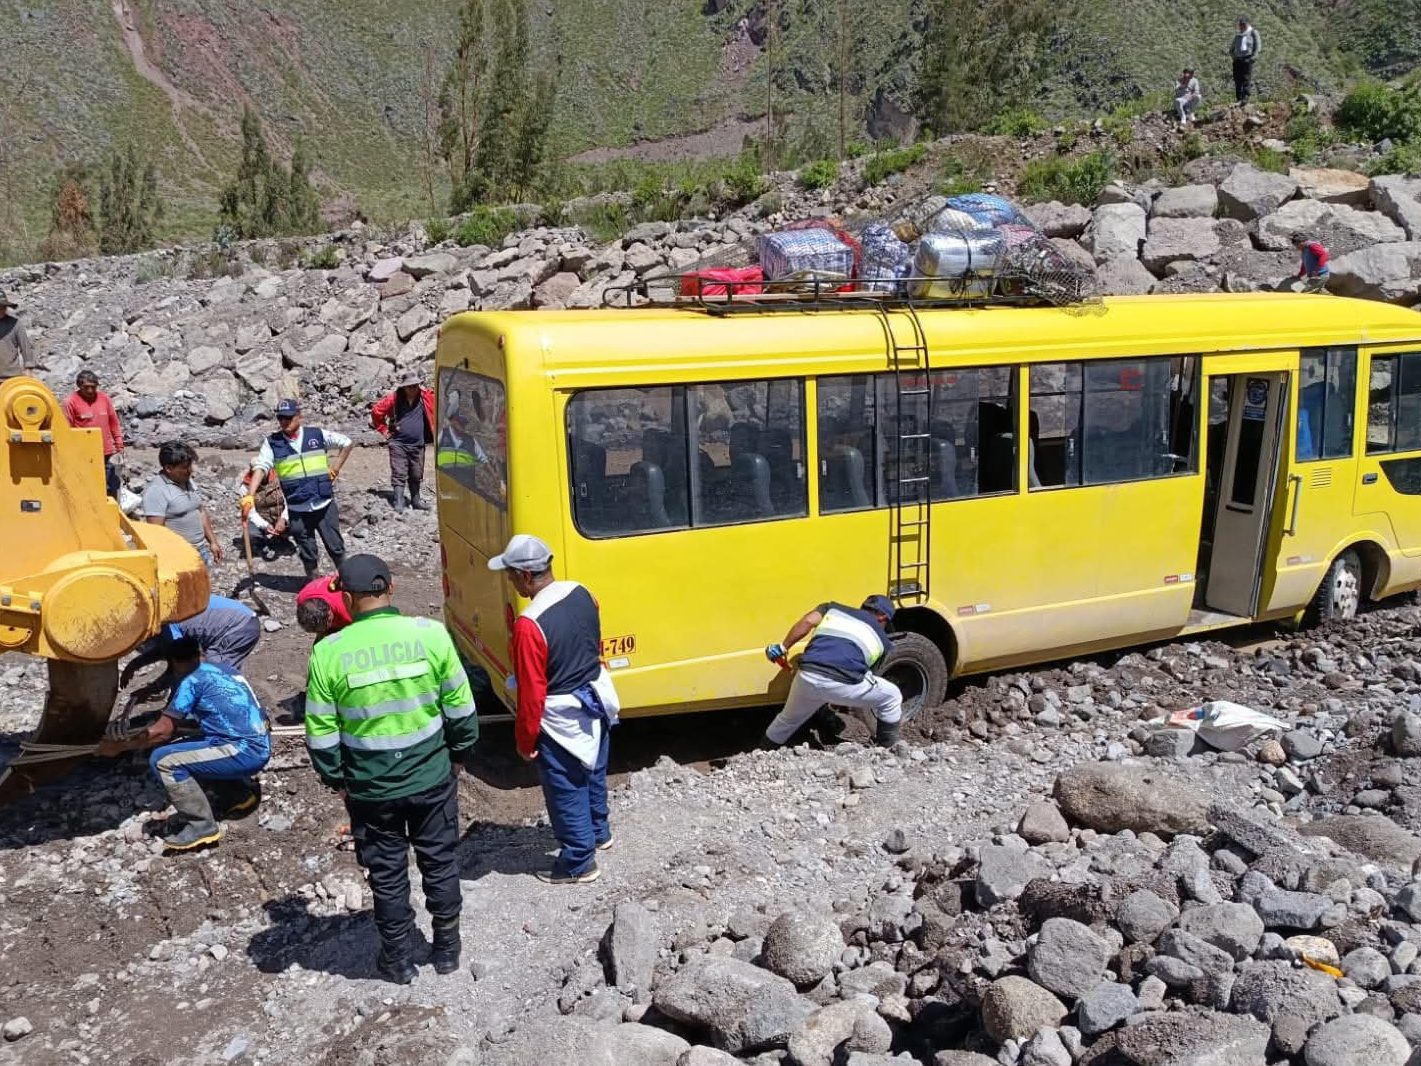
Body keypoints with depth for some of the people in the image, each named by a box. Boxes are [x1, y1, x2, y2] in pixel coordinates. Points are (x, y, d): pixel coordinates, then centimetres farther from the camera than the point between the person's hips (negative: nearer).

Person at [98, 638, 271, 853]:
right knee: (184, 750, 24)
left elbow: (162, 732, -4)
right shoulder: (224, 670, 18)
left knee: (163, 760, -11)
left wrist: (120, 746, 9)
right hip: (261, 749, 9)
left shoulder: (192, 681, -5)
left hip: (245, 752, -9)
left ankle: (202, 826, -10)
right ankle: (243, 790, 19)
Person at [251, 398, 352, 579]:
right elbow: (260, 468, -9)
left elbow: (346, 443, 11)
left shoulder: (317, 435, 0)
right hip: (297, 508, 0)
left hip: (324, 503, 0)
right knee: (307, 551, 10)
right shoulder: (272, 442, 0)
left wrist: (336, 467, 4)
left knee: (335, 545, 6)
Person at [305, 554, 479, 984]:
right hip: (432, 776, 1)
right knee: (440, 862, 20)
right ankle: (447, 948, 35)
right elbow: (460, 706, -4)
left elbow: (321, 732, -7)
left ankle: (399, 960, 33)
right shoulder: (430, 633, -12)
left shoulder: (329, 651, -14)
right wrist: (458, 752, 13)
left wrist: (336, 779, 9)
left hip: (370, 786, -1)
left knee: (387, 873, 18)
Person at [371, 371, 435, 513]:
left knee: (416, 476, 13)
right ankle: (399, 502, -2)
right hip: (398, 444, -2)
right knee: (399, 474, -4)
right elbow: (376, 411, 3)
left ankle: (416, 500, 28)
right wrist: (383, 430, 2)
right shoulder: (394, 399, -6)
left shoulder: (426, 397, -4)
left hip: (418, 445, 2)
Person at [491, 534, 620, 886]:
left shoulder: (530, 624, -30)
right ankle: (598, 832, 50)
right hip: (596, 699, 8)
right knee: (593, 774, 28)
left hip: (562, 718, -8)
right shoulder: (581, 594, -8)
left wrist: (525, 740, -9)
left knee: (566, 791, 12)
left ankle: (579, 863, 27)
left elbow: (531, 693, -23)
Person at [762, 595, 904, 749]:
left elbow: (808, 621, 10)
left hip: (807, 678, 3)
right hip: (844, 684, -3)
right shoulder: (881, 637, 25)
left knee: (789, 719, 33)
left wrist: (783, 648, 16)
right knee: (892, 697, 25)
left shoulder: (833, 609, 27)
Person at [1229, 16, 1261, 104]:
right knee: (1237, 80, 0)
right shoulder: (1237, 35, 22)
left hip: (1247, 59, -5)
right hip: (1238, 60, 5)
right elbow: (1231, 49, 27)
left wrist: (1252, 57, -11)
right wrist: (1233, 56, 9)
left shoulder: (1253, 33, 7)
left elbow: (1258, 47, 1)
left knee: (1246, 79, -12)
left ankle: (1245, 98, -17)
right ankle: (1239, 99, 3)